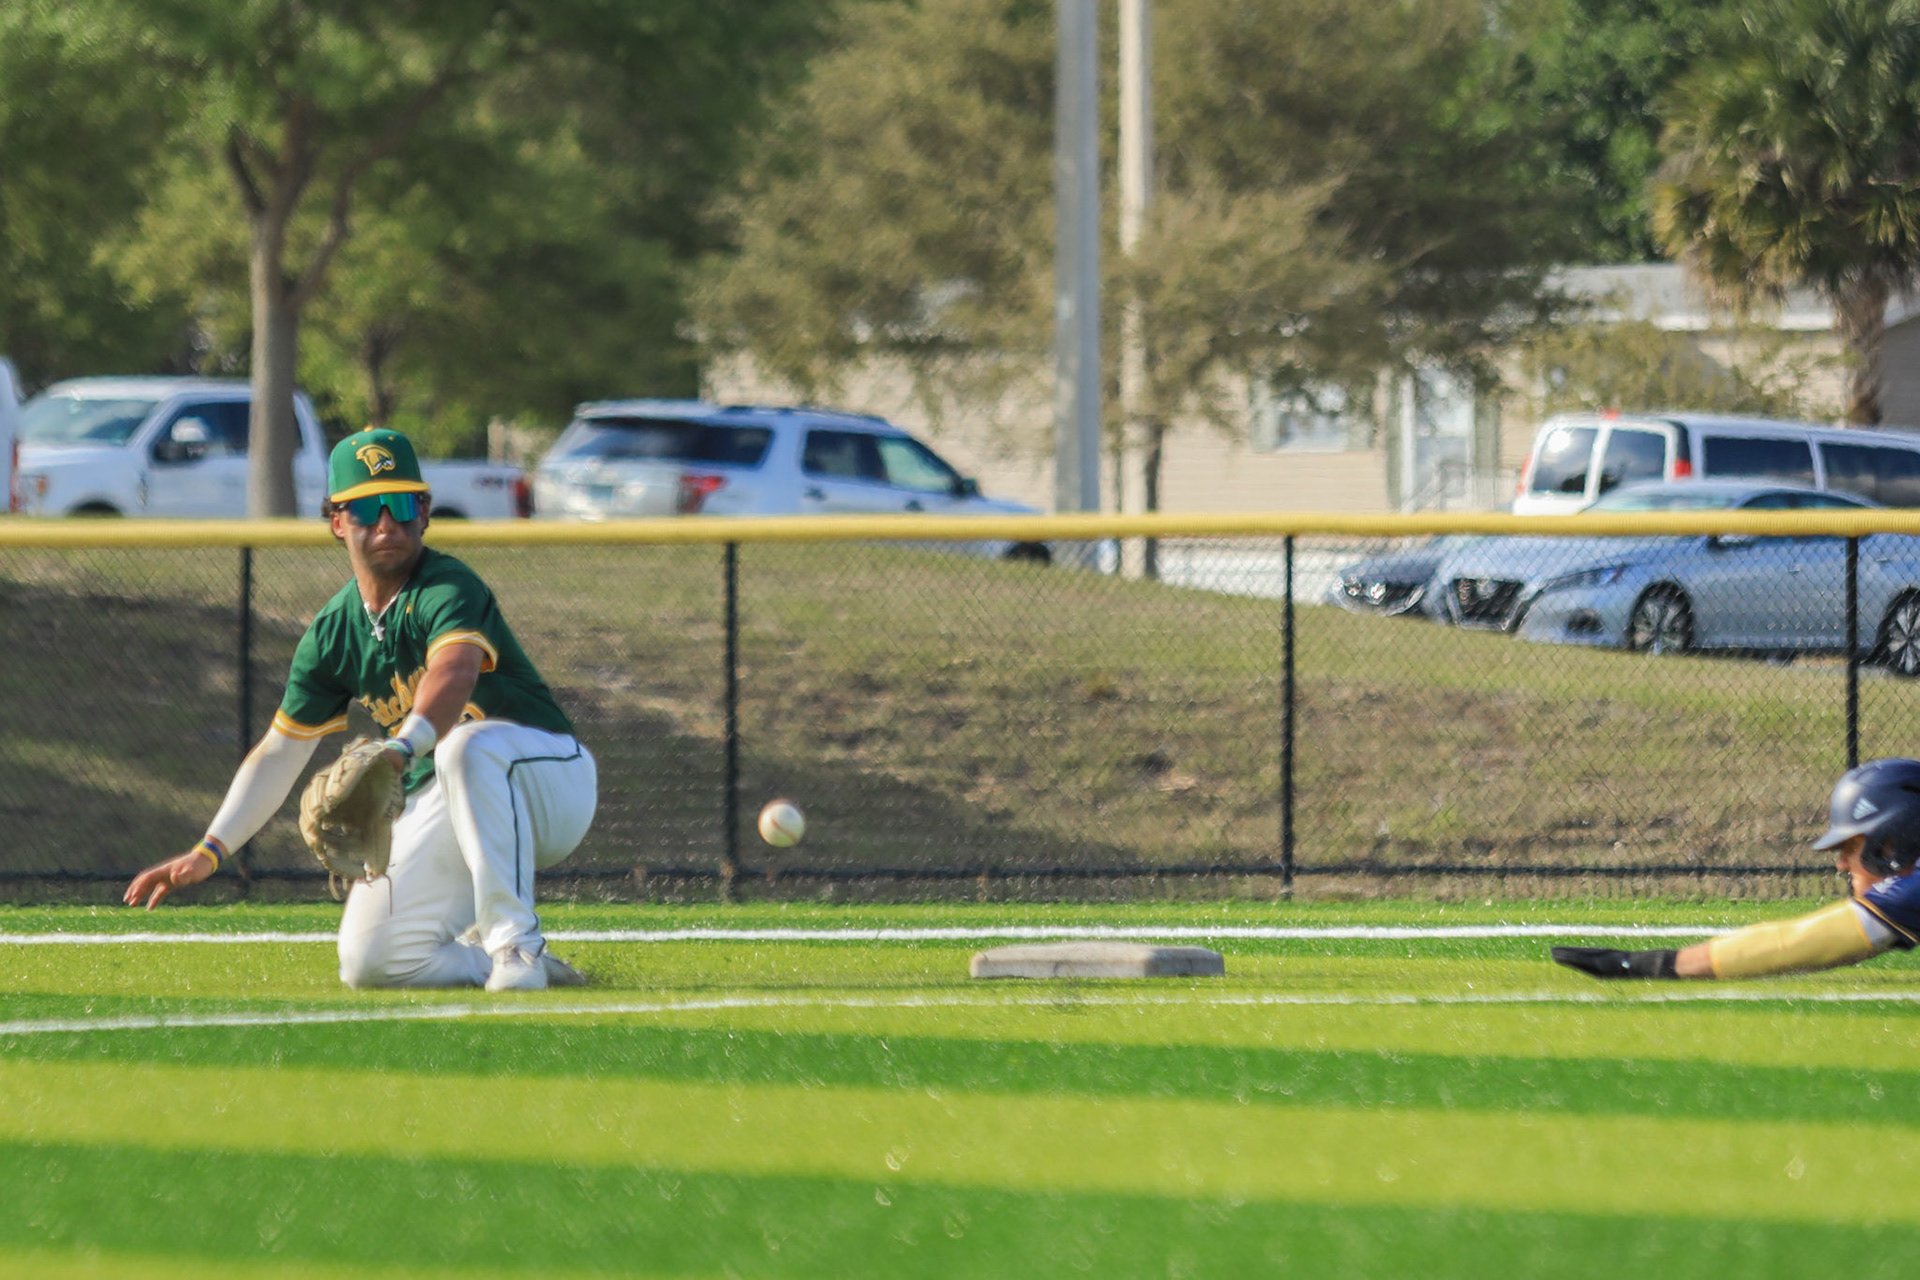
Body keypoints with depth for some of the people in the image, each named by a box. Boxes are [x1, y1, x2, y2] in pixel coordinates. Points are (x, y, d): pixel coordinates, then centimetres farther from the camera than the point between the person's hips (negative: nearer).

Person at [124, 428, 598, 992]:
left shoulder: (448, 588, -18)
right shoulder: (334, 632, 4)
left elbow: (455, 672, -40)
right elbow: (279, 753, 9)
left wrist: (399, 750, -60)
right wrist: (210, 851, -3)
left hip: (552, 782, -6)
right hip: (438, 809, 6)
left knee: (469, 745, -40)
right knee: (368, 961, -15)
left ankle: (516, 944, -33)